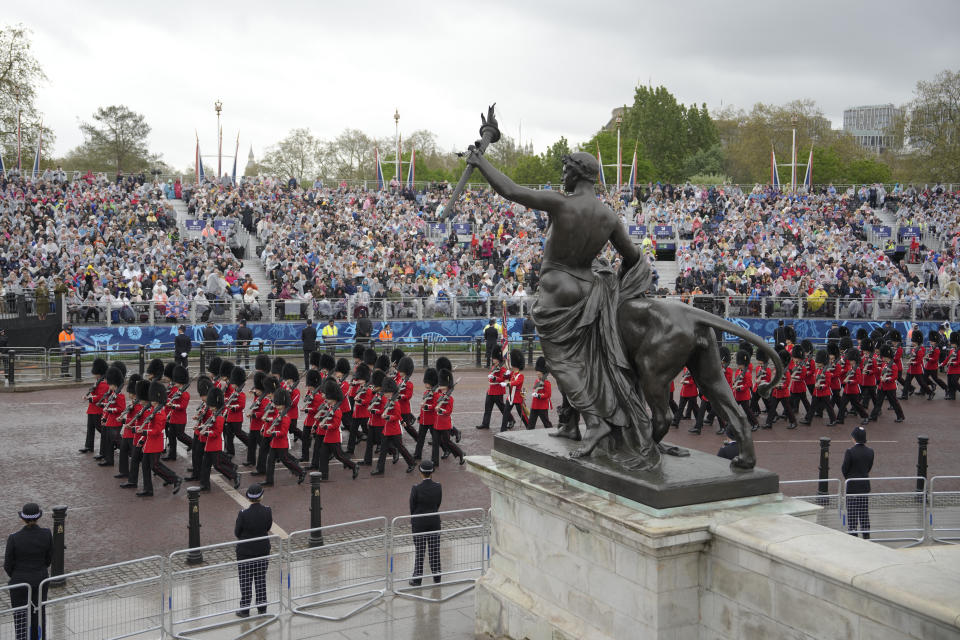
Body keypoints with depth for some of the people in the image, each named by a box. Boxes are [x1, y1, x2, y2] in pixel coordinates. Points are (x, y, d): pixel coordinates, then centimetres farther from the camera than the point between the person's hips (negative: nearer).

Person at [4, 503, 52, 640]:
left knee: (20, 617, 10)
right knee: (38, 613, 20)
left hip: (20, 581, -3)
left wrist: (14, 576, 11)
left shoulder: (14, 538, -20)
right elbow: (49, 558, 0)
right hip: (41, 579, 3)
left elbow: (7, 565, -10)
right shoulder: (47, 534, -13)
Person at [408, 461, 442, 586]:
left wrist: (412, 522, 9)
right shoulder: (438, 487, -8)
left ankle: (417, 579, 14)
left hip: (419, 523, -3)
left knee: (419, 551, 7)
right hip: (434, 521, 3)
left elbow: (412, 507, -7)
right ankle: (436, 576, 24)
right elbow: (438, 504, 2)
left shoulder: (416, 489, -18)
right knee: (435, 550, 14)